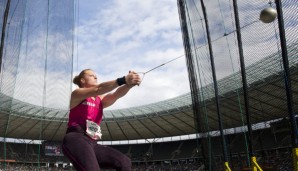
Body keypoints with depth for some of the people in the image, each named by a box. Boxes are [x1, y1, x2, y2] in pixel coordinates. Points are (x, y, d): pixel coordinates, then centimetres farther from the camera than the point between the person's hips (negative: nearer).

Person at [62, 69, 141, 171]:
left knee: (124, 162, -7)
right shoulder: (77, 94, 6)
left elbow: (116, 94, 2)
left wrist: (129, 83, -19)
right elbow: (98, 89, -13)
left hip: (92, 143, 7)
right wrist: (122, 80, -25)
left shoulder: (100, 100, 22)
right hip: (76, 139, -7)